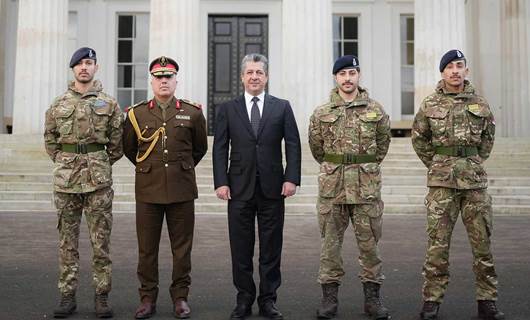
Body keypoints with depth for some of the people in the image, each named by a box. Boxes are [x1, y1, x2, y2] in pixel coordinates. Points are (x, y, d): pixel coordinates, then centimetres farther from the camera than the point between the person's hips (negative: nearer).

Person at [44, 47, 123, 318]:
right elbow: (49, 140, 15)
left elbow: (116, 143, 8)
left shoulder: (109, 103, 4)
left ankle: (102, 296, 10)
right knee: (67, 240, 7)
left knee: (101, 240, 2)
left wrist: (100, 165, 11)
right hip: (65, 179, 2)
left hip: (98, 180, -2)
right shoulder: (58, 104, 9)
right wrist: (65, 164, 13)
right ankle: (67, 296, 15)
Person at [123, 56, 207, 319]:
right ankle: (148, 298, 16)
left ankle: (180, 297, 18)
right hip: (148, 189, 0)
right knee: (146, 248, 5)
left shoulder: (192, 113, 4)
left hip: (181, 189, 0)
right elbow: (129, 148, 18)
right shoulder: (136, 114, 4)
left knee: (181, 247, 5)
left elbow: (200, 148, 17)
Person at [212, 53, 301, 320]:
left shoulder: (282, 107, 7)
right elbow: (220, 149, 3)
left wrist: (292, 178, -8)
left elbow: (293, 145, 2)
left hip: (272, 187, 0)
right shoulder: (227, 109, 7)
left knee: (271, 247, 6)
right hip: (240, 188, 0)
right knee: (241, 248, 6)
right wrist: (220, 182, -6)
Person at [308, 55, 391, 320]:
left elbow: (383, 142, 16)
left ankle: (372, 296, 16)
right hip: (331, 186, 0)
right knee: (330, 242, 5)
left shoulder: (376, 110, 3)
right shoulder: (321, 113, 3)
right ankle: (329, 296, 15)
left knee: (369, 241, 5)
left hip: (367, 185, 0)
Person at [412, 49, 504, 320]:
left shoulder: (479, 104, 7)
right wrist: (435, 164, 9)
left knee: (482, 241, 5)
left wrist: (475, 162, 13)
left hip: (475, 180, 2)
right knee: (437, 243, 0)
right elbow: (418, 139, 14)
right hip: (441, 181, -2)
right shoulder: (430, 105, 3)